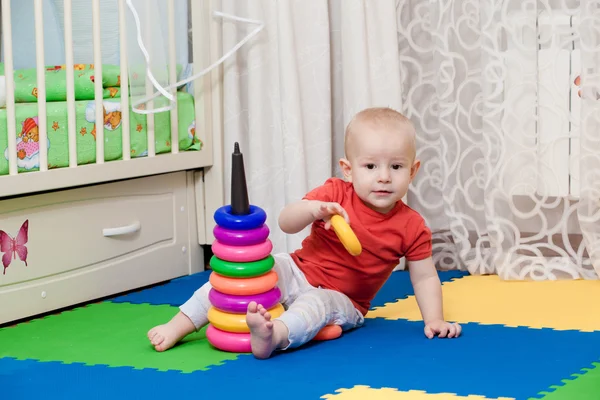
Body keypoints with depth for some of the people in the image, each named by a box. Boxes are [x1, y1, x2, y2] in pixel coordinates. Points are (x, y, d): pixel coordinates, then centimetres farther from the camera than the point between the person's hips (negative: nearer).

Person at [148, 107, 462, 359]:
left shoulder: (411, 227, -9)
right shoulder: (335, 194, -8)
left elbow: (424, 276, 0)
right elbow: (285, 223, -13)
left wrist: (434, 319, -11)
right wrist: (314, 209, -33)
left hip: (340, 299, -3)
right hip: (297, 272, 3)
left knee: (317, 304, -37)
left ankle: (273, 336, -67)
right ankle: (181, 324, -18)